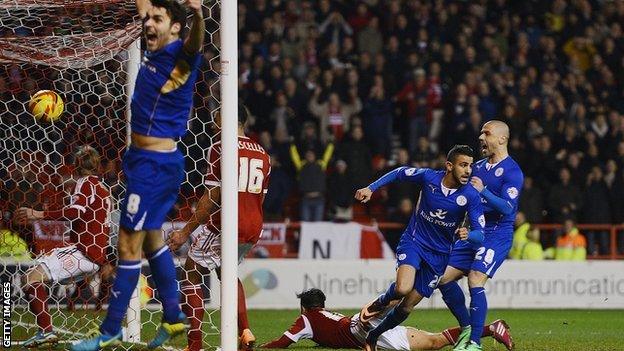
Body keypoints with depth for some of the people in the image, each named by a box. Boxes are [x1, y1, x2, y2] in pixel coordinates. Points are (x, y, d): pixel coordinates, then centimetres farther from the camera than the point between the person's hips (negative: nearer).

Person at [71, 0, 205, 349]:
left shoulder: (180, 54, -19)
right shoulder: (156, 50, 4)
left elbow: (195, 42, -43)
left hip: (155, 164, -10)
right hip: (145, 160, 10)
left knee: (129, 244, -3)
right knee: (152, 238, 19)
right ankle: (174, 317, 30)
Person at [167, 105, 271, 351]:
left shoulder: (221, 149, -9)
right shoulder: (263, 155, 13)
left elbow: (212, 197, -13)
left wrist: (186, 231, -9)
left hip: (225, 225, -7)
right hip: (254, 228, 7)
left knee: (191, 274, 5)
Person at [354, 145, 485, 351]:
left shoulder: (471, 196, -16)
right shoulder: (428, 177, -14)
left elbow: (480, 233, -18)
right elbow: (399, 173, 5)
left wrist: (468, 235, -41)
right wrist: (370, 189, 0)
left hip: (439, 254, 1)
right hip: (413, 241, -1)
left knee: (407, 306, 2)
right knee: (403, 289, -27)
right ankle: (378, 305, 7)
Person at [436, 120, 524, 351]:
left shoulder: (512, 172, -9)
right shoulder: (478, 167, 14)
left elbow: (507, 208, -20)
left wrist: (483, 191, -29)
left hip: (497, 234, -8)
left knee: (475, 282, -21)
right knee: (444, 278, 1)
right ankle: (467, 328, 15)